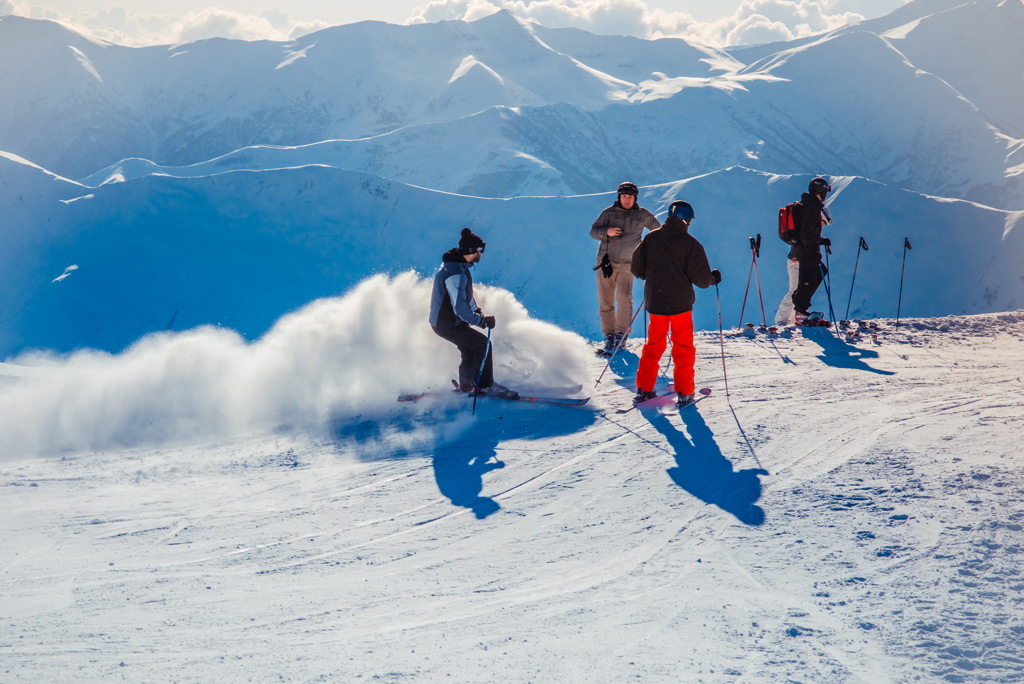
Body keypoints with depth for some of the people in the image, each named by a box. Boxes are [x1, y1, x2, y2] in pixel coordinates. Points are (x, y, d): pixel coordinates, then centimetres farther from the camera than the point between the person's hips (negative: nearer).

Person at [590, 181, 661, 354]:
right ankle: (609, 335, 10)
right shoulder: (609, 212, 4)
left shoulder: (643, 215, 7)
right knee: (605, 301, 0)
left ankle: (621, 333, -13)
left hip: (627, 264, -1)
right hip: (606, 261, 1)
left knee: (624, 297, -20)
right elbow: (593, 231, 1)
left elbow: (658, 229, 22)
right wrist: (607, 232, -18)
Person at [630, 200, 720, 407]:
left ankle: (644, 389, 16)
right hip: (681, 303, -3)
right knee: (683, 347, 9)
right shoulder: (691, 244, -9)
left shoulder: (651, 238, 0)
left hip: (655, 302, 3)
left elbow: (636, 268, 4)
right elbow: (702, 279, -9)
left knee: (654, 345, 17)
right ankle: (684, 393, 7)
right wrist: (714, 278, 12)